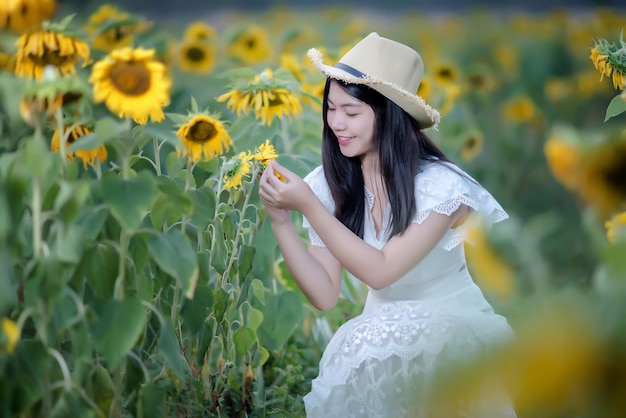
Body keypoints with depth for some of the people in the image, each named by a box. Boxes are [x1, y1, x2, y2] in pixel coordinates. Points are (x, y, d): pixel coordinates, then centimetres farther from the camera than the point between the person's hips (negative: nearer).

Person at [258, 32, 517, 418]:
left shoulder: (440, 184, -17)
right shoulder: (330, 185, -4)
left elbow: (380, 271, -23)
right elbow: (325, 295, -6)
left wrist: (308, 206, -27)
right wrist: (282, 222, -18)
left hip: (458, 331, -4)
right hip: (387, 335, 4)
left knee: (367, 340, -32)